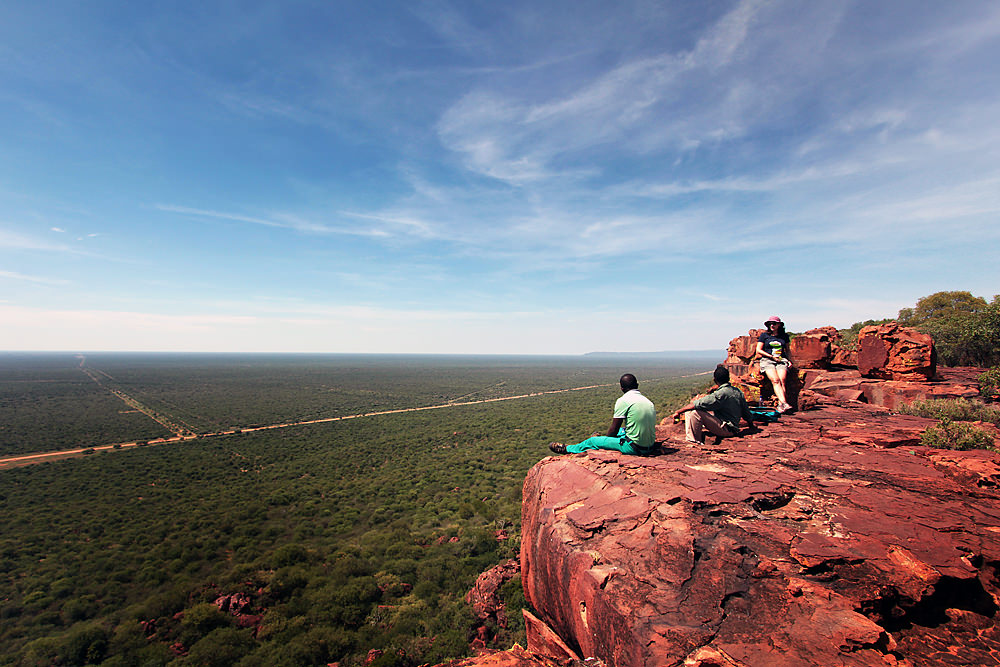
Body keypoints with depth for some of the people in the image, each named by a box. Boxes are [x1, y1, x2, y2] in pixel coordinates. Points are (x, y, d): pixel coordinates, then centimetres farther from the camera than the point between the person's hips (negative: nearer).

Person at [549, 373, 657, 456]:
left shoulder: (623, 400, -13)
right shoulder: (648, 401, 8)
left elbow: (614, 430, -9)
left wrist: (606, 438, 12)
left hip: (634, 447, -7)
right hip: (649, 446, 7)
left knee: (592, 441, 9)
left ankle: (567, 449, 30)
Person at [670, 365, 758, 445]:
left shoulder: (721, 394, -22)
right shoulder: (738, 392, 4)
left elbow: (698, 404, -25)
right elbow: (746, 413, 15)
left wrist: (678, 411, -19)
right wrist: (752, 427, 33)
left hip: (725, 429, -9)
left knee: (694, 412, -24)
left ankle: (694, 441, -15)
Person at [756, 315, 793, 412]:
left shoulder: (784, 336, 18)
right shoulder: (764, 335, 10)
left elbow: (787, 350, 28)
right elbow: (758, 350, 5)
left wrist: (789, 360, 11)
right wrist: (772, 357, -4)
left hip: (782, 361, 2)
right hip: (767, 361, -2)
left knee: (782, 380, -24)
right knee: (775, 380, -27)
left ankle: (780, 405, -30)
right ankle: (784, 403, -39)